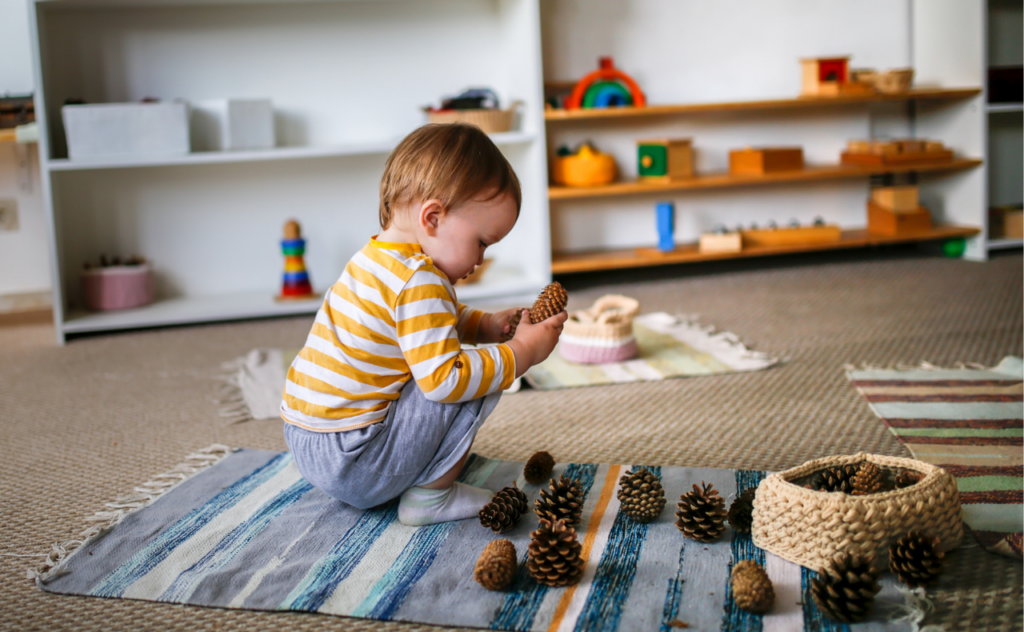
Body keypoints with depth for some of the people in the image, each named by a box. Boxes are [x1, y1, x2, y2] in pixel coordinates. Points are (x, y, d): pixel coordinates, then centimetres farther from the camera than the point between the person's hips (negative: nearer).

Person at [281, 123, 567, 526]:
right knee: (476, 381, -11)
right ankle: (430, 496, -2)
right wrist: (522, 352, -16)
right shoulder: (419, 281, -21)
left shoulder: (376, 259, 12)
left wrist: (486, 326, 13)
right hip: (349, 461, -10)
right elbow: (445, 379, -28)